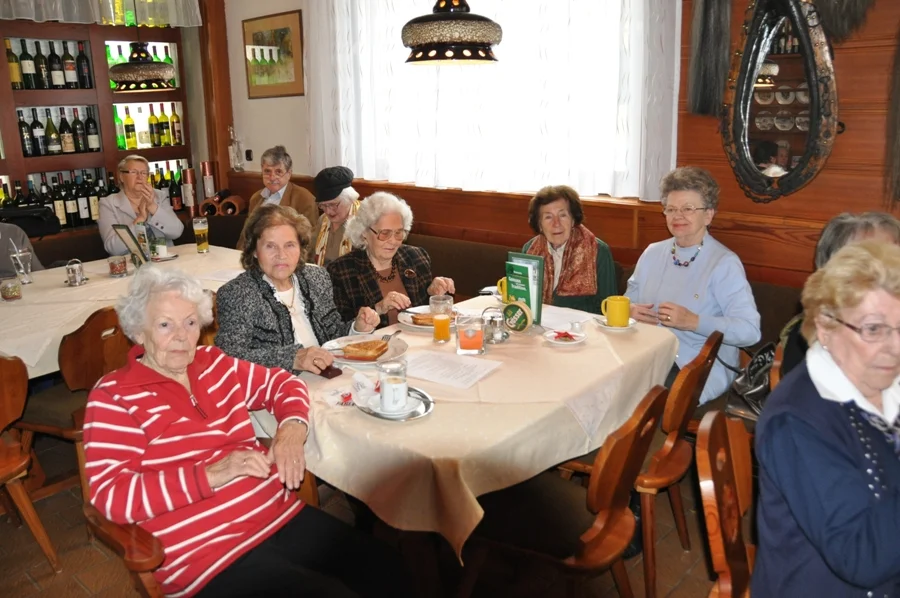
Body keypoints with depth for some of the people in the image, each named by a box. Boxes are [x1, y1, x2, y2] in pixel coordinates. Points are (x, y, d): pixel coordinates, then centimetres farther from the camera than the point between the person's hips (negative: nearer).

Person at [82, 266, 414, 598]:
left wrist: (291, 429, -1)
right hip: (208, 552, -5)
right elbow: (111, 495, -13)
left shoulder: (213, 364, 12)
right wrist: (210, 475, -20)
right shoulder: (114, 396, -4)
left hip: (283, 516, 6)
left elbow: (281, 383, 22)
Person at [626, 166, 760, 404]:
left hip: (699, 367, -5)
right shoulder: (652, 253, 11)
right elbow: (629, 302, 19)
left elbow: (749, 330, -13)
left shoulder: (725, 263, -7)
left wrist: (693, 322, -22)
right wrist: (631, 311, -5)